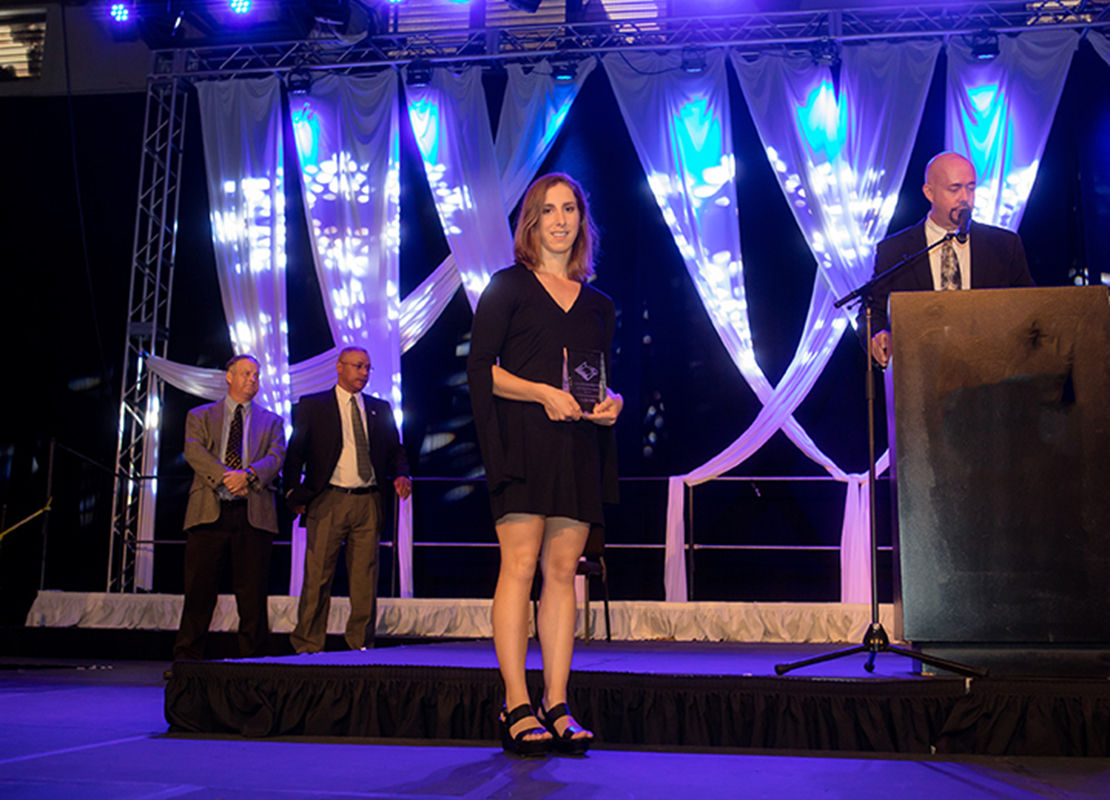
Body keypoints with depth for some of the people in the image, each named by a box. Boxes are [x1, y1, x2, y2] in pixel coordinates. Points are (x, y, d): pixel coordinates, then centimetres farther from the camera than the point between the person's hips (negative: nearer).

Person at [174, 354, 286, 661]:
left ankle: (252, 661, 7)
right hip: (209, 511, -1)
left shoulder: (271, 421, 19)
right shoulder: (200, 416, 16)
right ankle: (186, 659, 5)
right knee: (198, 590, -2)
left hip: (254, 514, 1)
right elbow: (194, 452, -1)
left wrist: (248, 474, -17)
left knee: (253, 595, 0)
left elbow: (276, 456, 3)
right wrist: (224, 477, -16)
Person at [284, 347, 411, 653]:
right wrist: (294, 494, -4)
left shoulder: (380, 409, 18)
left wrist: (401, 475, -1)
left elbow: (395, 450, 19)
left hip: (368, 502, 3)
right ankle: (308, 646, 2)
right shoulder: (312, 406, 9)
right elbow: (295, 453, 6)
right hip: (327, 501, -3)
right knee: (317, 576, -4)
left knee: (365, 579, 2)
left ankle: (361, 645, 10)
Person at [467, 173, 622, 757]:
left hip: (579, 445, 4)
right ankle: (516, 707, -7)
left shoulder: (597, 305, 19)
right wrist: (542, 393, -14)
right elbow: (480, 368, -2)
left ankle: (557, 706, 3)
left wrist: (612, 402, -1)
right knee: (520, 563, -10)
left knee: (563, 571, 1)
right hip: (522, 440, -4)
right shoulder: (509, 287, 6)